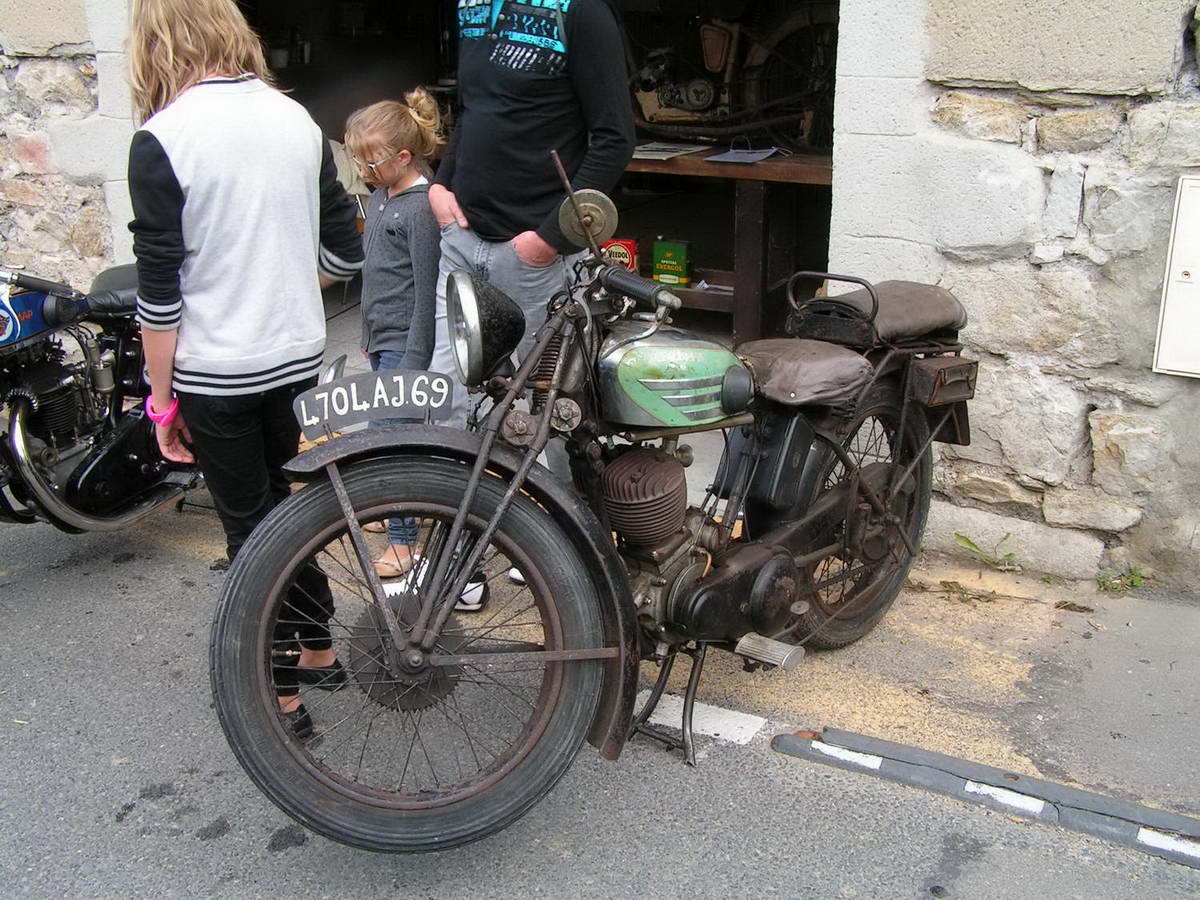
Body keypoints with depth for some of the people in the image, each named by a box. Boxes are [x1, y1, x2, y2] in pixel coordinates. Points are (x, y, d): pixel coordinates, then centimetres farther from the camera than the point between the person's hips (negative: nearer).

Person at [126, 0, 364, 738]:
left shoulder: (161, 141, -14)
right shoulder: (298, 120, 3)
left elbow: (159, 293, -14)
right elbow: (344, 251, 7)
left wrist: (163, 399, -4)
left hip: (215, 374, -5)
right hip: (300, 359, 5)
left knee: (251, 525, 7)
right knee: (294, 505, 21)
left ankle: (283, 694, 17)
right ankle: (318, 650, 35)